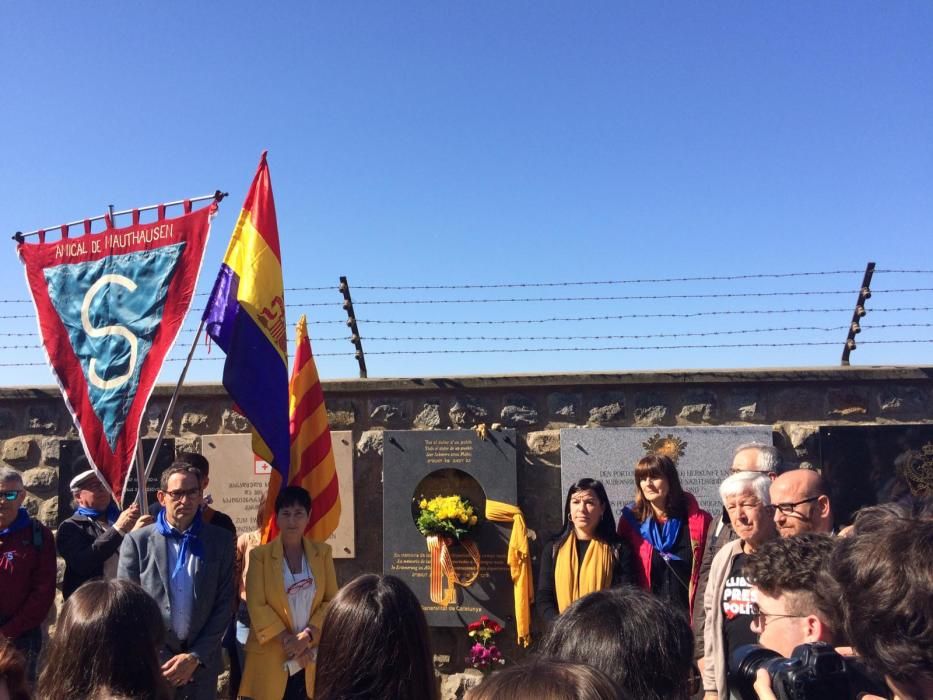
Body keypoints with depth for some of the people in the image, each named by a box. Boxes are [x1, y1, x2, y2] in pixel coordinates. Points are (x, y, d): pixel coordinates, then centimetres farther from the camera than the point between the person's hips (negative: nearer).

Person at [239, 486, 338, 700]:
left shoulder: (322, 552, 5)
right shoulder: (260, 555, -1)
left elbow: (332, 601, 2)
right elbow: (257, 606, -6)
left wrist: (307, 636, -11)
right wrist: (287, 640, -13)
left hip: (313, 656, 2)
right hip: (272, 657, -2)